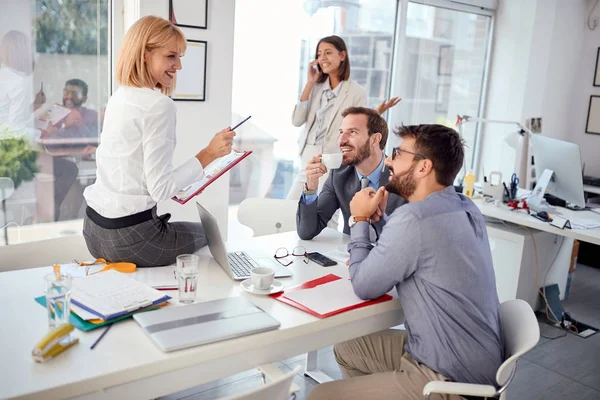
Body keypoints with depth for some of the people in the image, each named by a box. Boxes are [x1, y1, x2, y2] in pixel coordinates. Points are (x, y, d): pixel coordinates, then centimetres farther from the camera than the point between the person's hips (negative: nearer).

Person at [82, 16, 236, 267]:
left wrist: (171, 187, 20)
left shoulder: (118, 97, 9)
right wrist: (209, 154, -19)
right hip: (129, 236, -8)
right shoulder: (159, 105, -18)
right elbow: (160, 189, -20)